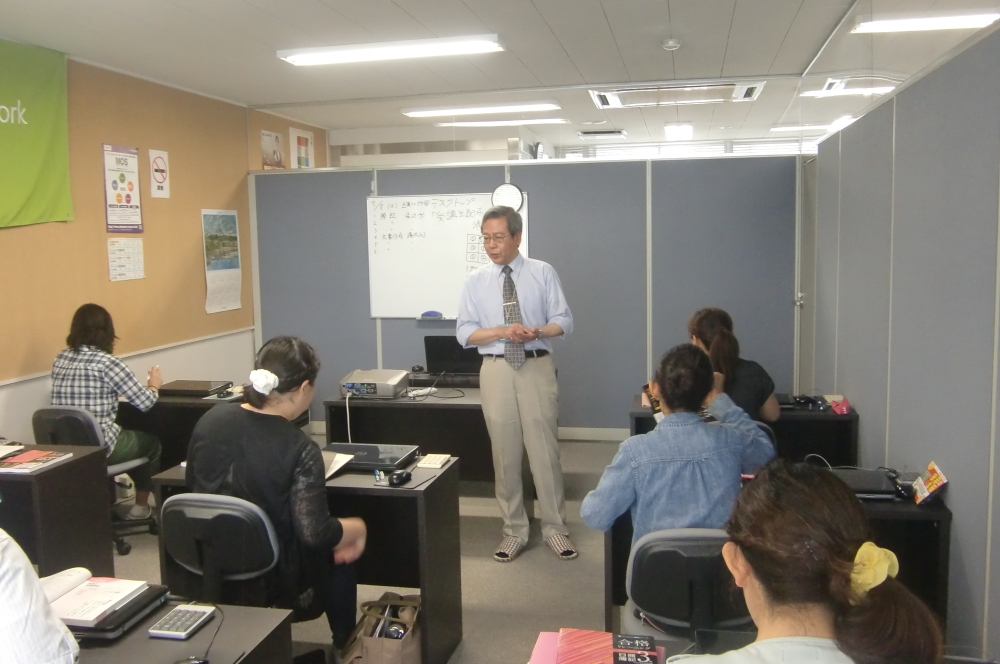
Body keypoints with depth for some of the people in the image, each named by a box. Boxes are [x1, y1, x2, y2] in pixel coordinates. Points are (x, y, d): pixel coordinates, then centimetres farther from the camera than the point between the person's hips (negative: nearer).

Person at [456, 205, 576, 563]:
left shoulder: (543, 273, 2)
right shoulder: (476, 281, 5)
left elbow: (563, 321, 1)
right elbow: (465, 333, 1)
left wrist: (537, 331, -19)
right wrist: (502, 331, -15)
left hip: (537, 367, -1)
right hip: (496, 370, 2)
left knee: (545, 450, 2)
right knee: (505, 453, 7)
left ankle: (555, 527, 17)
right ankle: (514, 530, 20)